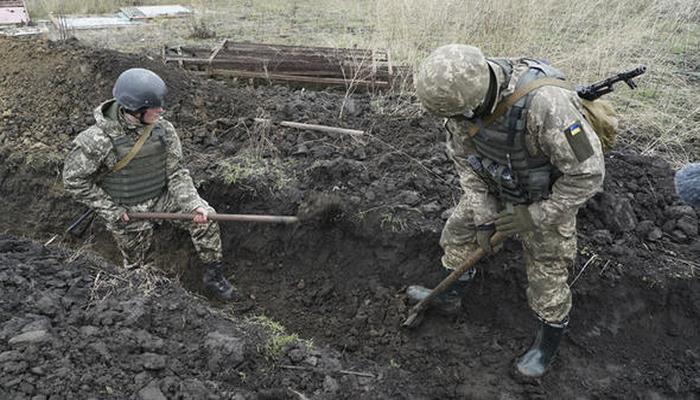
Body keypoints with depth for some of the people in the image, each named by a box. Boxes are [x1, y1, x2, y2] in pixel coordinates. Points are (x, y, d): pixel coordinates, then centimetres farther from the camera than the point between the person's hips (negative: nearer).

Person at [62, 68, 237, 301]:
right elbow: (73, 180, -13)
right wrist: (111, 210, -15)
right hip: (125, 210, -2)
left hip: (161, 196, 3)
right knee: (138, 264, 11)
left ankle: (213, 275, -2)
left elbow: (176, 171, -7)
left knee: (204, 216, -18)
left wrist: (193, 204, -22)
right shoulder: (97, 140, -23)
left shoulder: (163, 129, -12)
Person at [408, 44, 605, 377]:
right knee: (458, 232, 17)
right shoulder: (465, 90, -24)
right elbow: (464, 159, -10)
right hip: (495, 187, 5)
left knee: (546, 275, 9)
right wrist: (483, 216, -12)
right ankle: (453, 290, 44)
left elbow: (588, 174, -31)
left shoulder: (545, 104, -43)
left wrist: (534, 216, -24)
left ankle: (551, 336, 37)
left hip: (546, 198, -5)